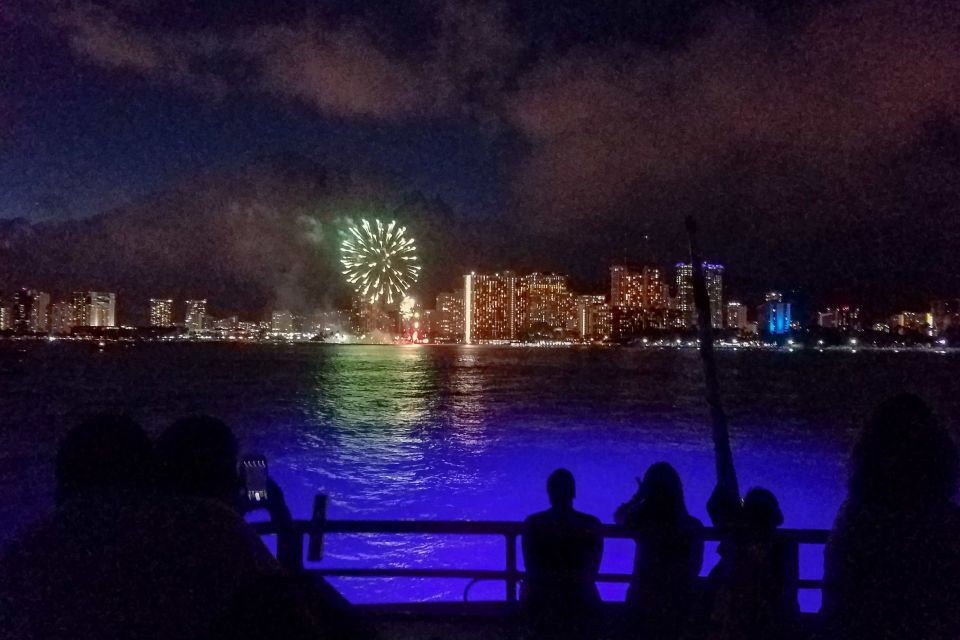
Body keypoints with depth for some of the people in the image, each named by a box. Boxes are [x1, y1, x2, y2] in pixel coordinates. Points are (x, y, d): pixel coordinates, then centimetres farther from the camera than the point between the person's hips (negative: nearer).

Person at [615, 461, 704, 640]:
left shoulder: (641, 521, -14)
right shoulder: (694, 526, -10)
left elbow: (618, 516, 11)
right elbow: (695, 568, 4)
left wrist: (640, 495, 22)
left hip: (644, 604, -2)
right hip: (680, 604, 2)